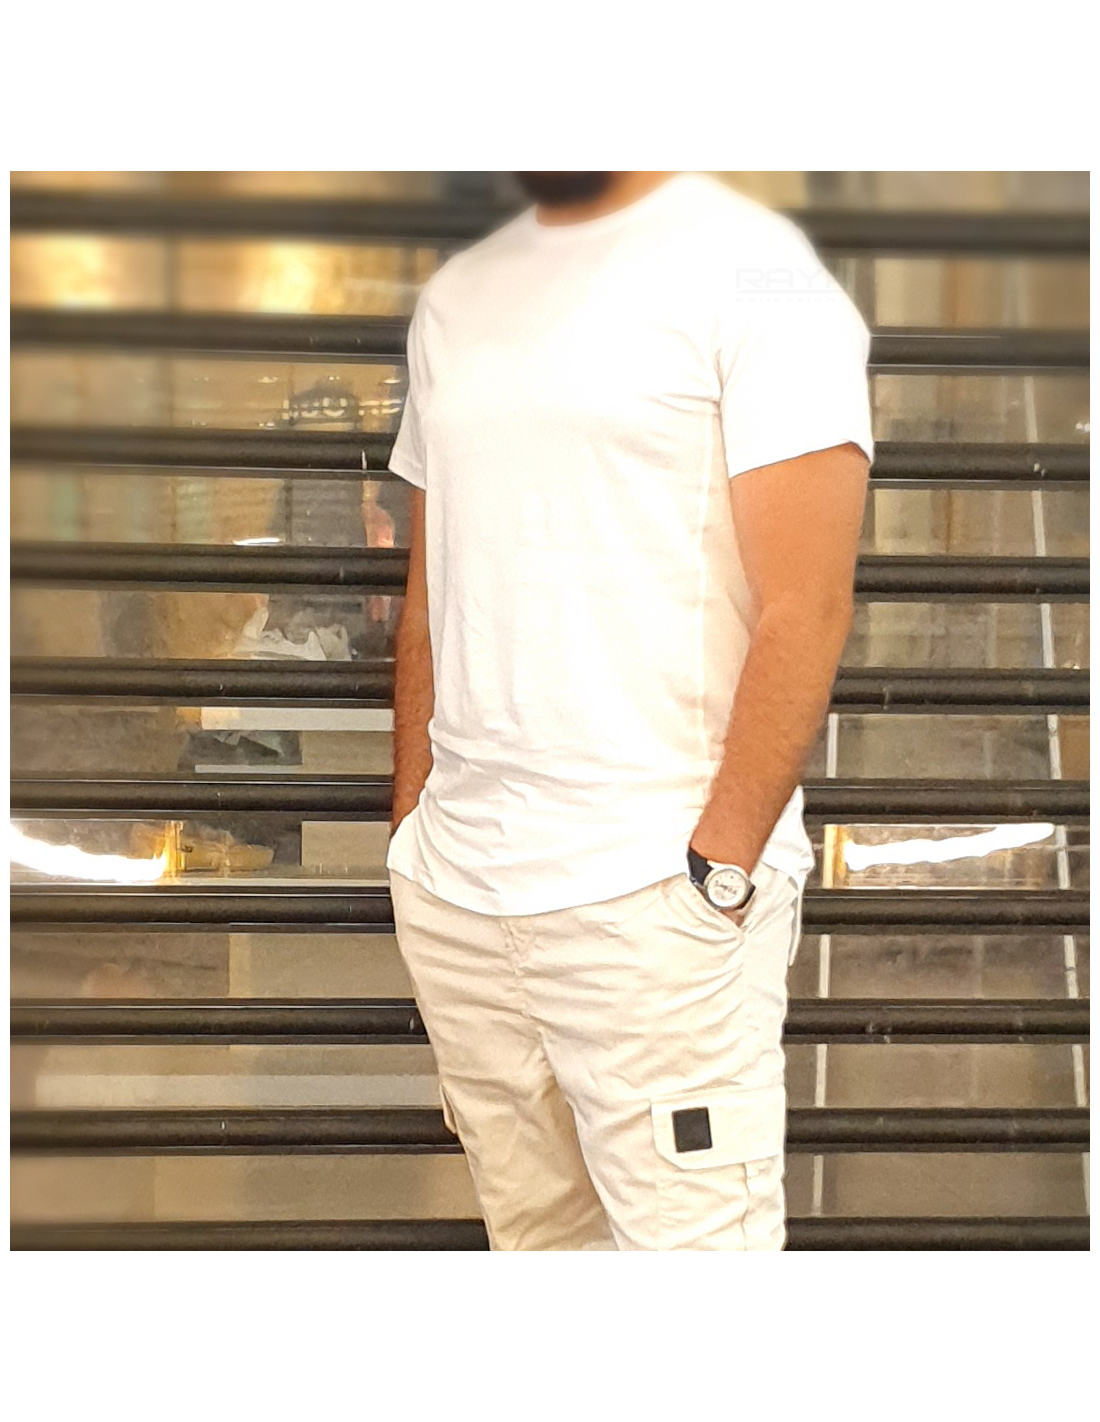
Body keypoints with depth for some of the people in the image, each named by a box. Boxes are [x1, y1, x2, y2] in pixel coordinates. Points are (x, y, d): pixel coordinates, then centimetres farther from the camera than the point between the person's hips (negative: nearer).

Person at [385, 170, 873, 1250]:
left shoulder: (749, 270, -5)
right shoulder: (455, 298, 15)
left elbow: (804, 612, -11)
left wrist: (715, 875, -15)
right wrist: (412, 839, 12)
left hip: (655, 894, -6)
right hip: (453, 884, 6)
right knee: (536, 1240, 12)